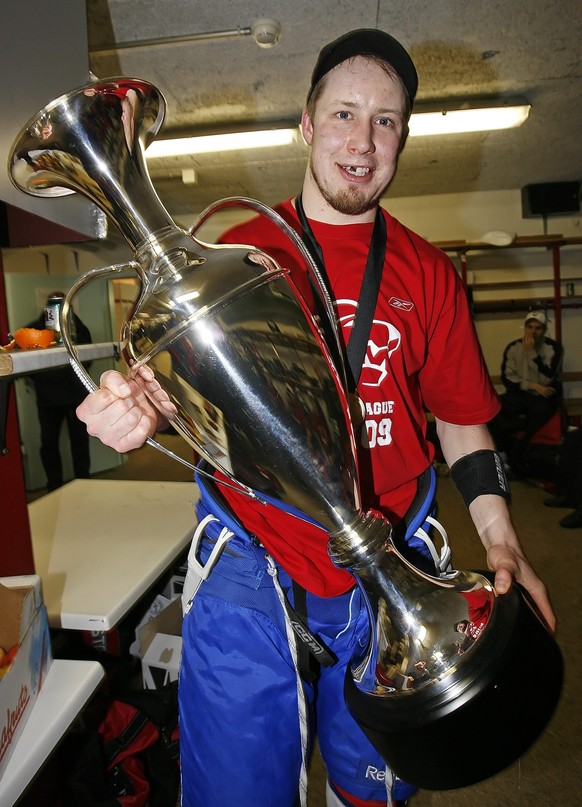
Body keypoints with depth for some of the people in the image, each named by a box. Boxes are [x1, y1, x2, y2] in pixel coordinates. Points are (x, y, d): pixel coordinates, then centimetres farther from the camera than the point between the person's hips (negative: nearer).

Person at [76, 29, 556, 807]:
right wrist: (142, 405, -22)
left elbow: (462, 417, 7)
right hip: (252, 558, -1)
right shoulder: (240, 250, 1)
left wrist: (499, 538, -5)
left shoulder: (429, 273, 5)